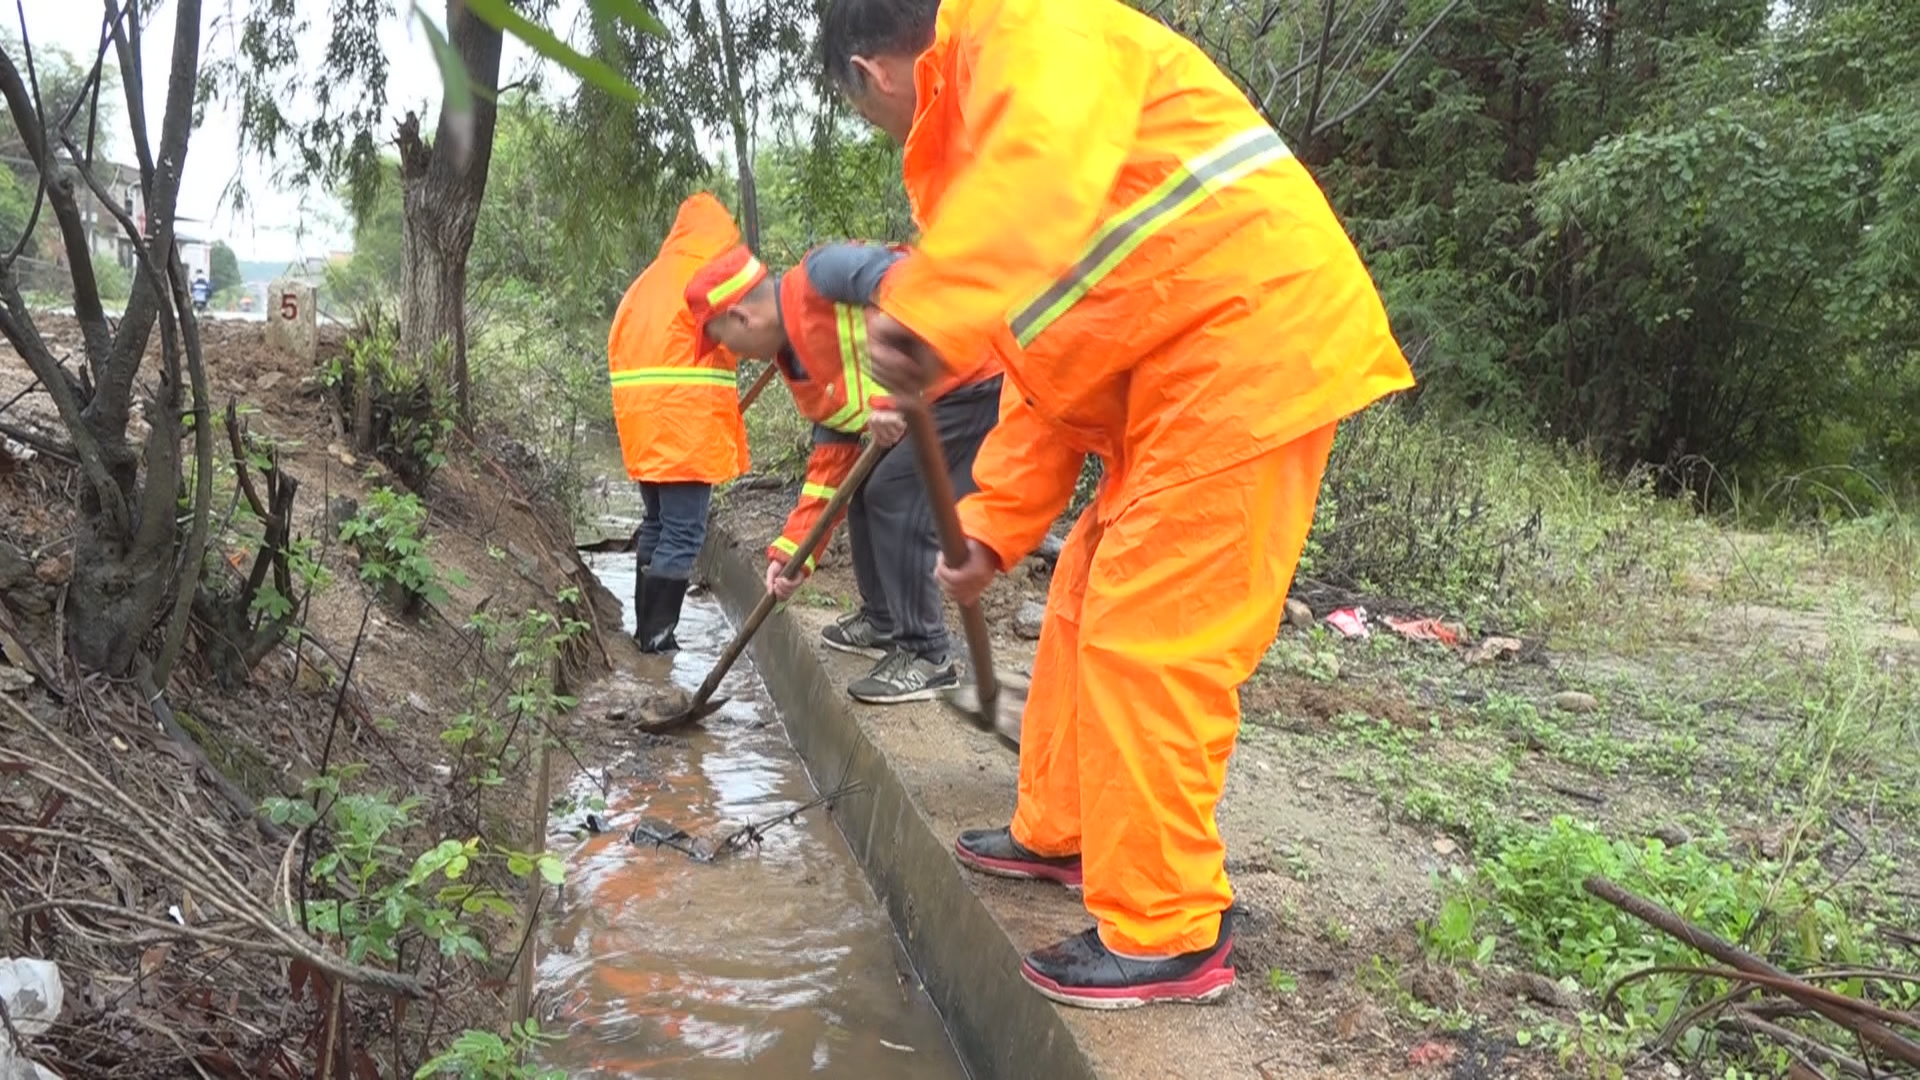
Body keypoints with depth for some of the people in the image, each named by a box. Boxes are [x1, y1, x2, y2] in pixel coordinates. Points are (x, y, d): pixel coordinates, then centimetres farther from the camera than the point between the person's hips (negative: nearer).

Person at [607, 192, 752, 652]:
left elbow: (619, 344, 17)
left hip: (642, 424, 8)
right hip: (686, 424, -8)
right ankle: (657, 634, -4)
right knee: (683, 534, -4)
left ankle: (645, 627, 22)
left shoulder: (649, 277, 18)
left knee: (657, 526, 17)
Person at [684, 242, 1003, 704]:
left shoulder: (819, 275, -15)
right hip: (934, 398, 10)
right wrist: (791, 549, 12)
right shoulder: (800, 365, 12)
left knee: (895, 498, -12)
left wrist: (890, 395, -33)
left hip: (976, 380, -10)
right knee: (868, 496, 15)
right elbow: (831, 465, 14)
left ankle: (927, 655, -2)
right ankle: (883, 622, 32)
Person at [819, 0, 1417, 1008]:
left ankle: (1169, 937, 4)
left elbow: (1053, 161, -33)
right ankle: (1060, 832, 34)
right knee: (1086, 609, 17)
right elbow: (1043, 358, 22)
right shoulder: (982, 121, 24)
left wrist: (929, 310, -40)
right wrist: (991, 528, 18)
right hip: (1172, 376, 10)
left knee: (1145, 638, -8)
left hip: (1248, 339, -10)